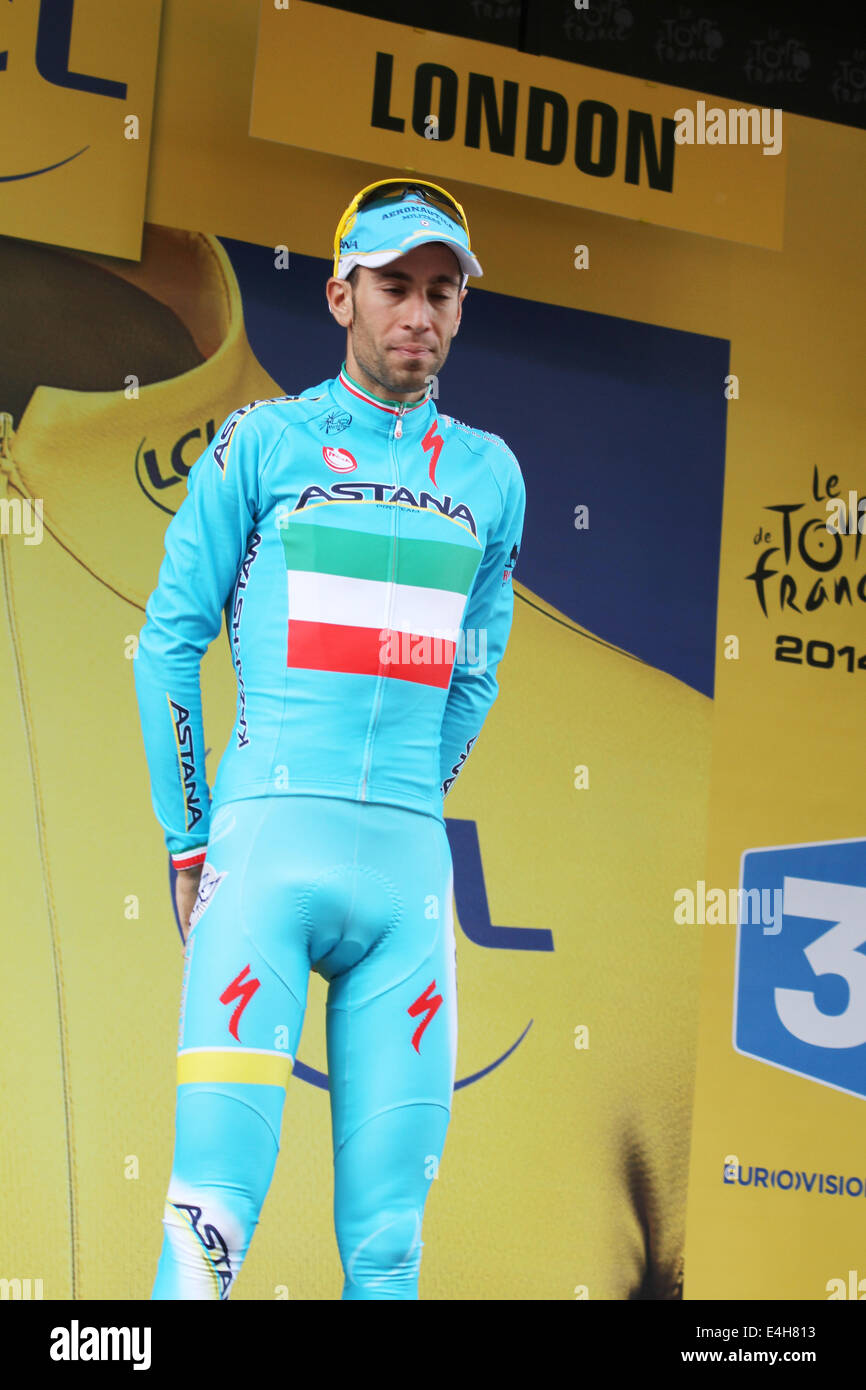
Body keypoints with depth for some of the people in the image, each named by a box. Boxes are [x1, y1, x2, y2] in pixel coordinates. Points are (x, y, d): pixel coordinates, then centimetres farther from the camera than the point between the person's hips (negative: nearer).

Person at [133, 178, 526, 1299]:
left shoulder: (490, 474, 15)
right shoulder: (263, 443, 5)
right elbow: (168, 642, 7)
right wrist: (189, 845, 5)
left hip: (409, 868, 3)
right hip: (269, 837, -3)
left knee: (388, 1234, 2)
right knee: (213, 1211, -11)